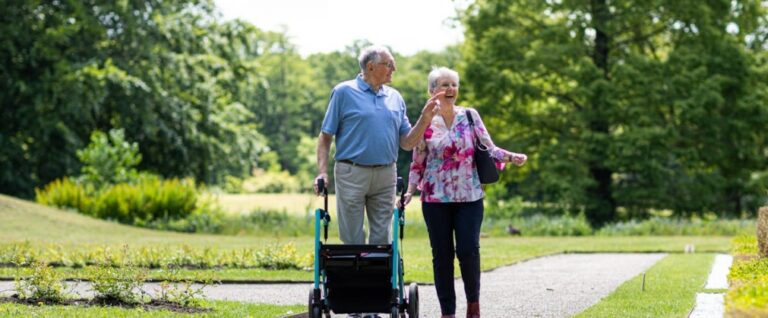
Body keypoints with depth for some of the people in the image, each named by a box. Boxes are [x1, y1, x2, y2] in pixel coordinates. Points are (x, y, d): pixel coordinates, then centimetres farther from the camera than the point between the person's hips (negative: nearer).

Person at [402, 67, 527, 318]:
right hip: (436, 198, 0)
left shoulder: (470, 116, 5)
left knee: (468, 251, -10)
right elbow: (418, 163, 8)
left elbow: (488, 148, 1)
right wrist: (410, 191, -3)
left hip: (469, 196, 0)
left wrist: (510, 157, -17)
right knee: (442, 255, 1)